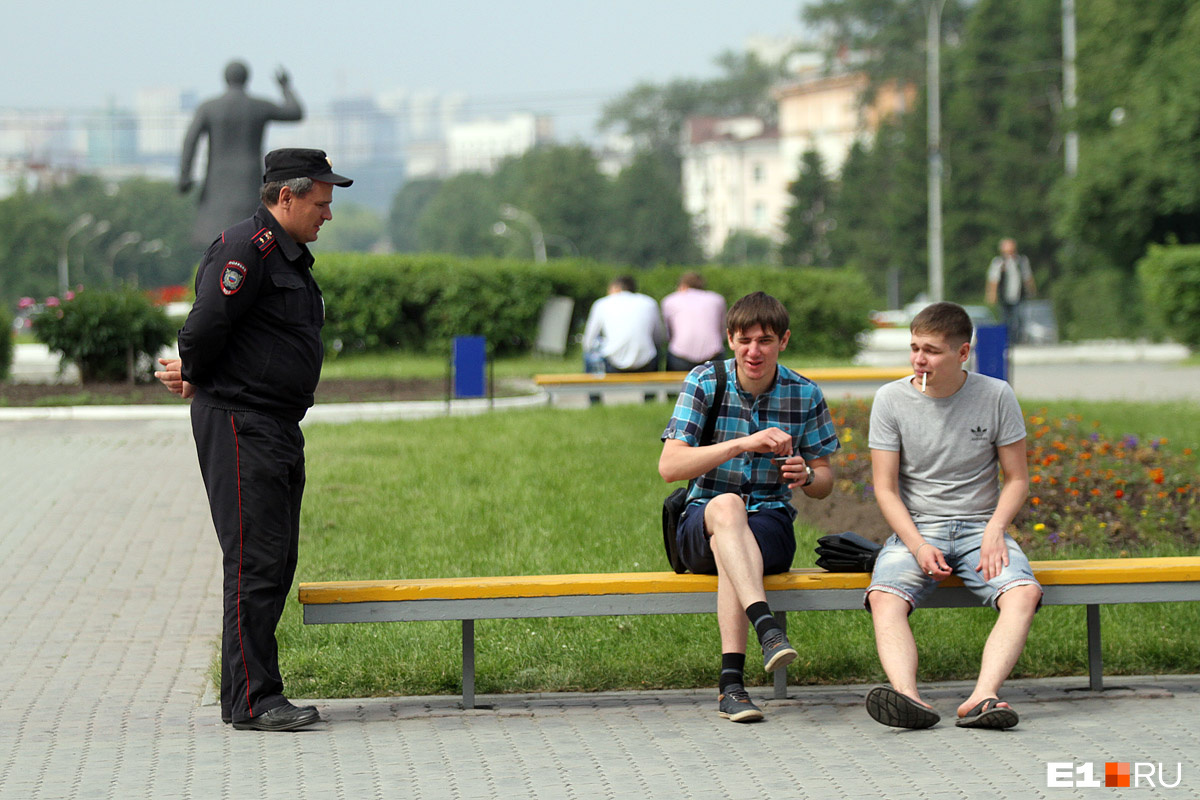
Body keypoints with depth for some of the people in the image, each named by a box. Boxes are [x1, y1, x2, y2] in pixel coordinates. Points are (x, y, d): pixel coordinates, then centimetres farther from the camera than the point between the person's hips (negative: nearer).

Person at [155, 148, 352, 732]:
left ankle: (248, 691, 16)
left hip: (280, 428, 10)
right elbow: (207, 323, -20)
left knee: (277, 562, 10)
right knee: (255, 562, -10)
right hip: (240, 425, -10)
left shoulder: (292, 256, 18)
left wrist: (194, 374, 13)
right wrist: (195, 377, -2)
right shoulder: (248, 247, -15)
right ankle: (251, 701, -8)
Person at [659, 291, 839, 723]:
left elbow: (824, 483, 11)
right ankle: (767, 627, -57)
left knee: (729, 549, -36)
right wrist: (743, 444, -23)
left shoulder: (804, 395, 4)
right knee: (726, 506, -38)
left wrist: (806, 476, -15)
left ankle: (731, 681, -44)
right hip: (700, 522, 0)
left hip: (770, 523, 0)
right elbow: (669, 466, -12)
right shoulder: (705, 382, -1)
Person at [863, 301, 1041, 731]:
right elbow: (886, 489, -1)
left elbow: (1017, 479, 5)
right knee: (884, 598, -32)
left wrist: (994, 532, -13)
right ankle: (908, 696, -51)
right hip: (914, 529, 0)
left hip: (980, 526, 0)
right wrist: (918, 545, -16)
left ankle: (982, 697, -45)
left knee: (1024, 593, -31)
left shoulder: (995, 396, -1)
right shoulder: (891, 399, -1)